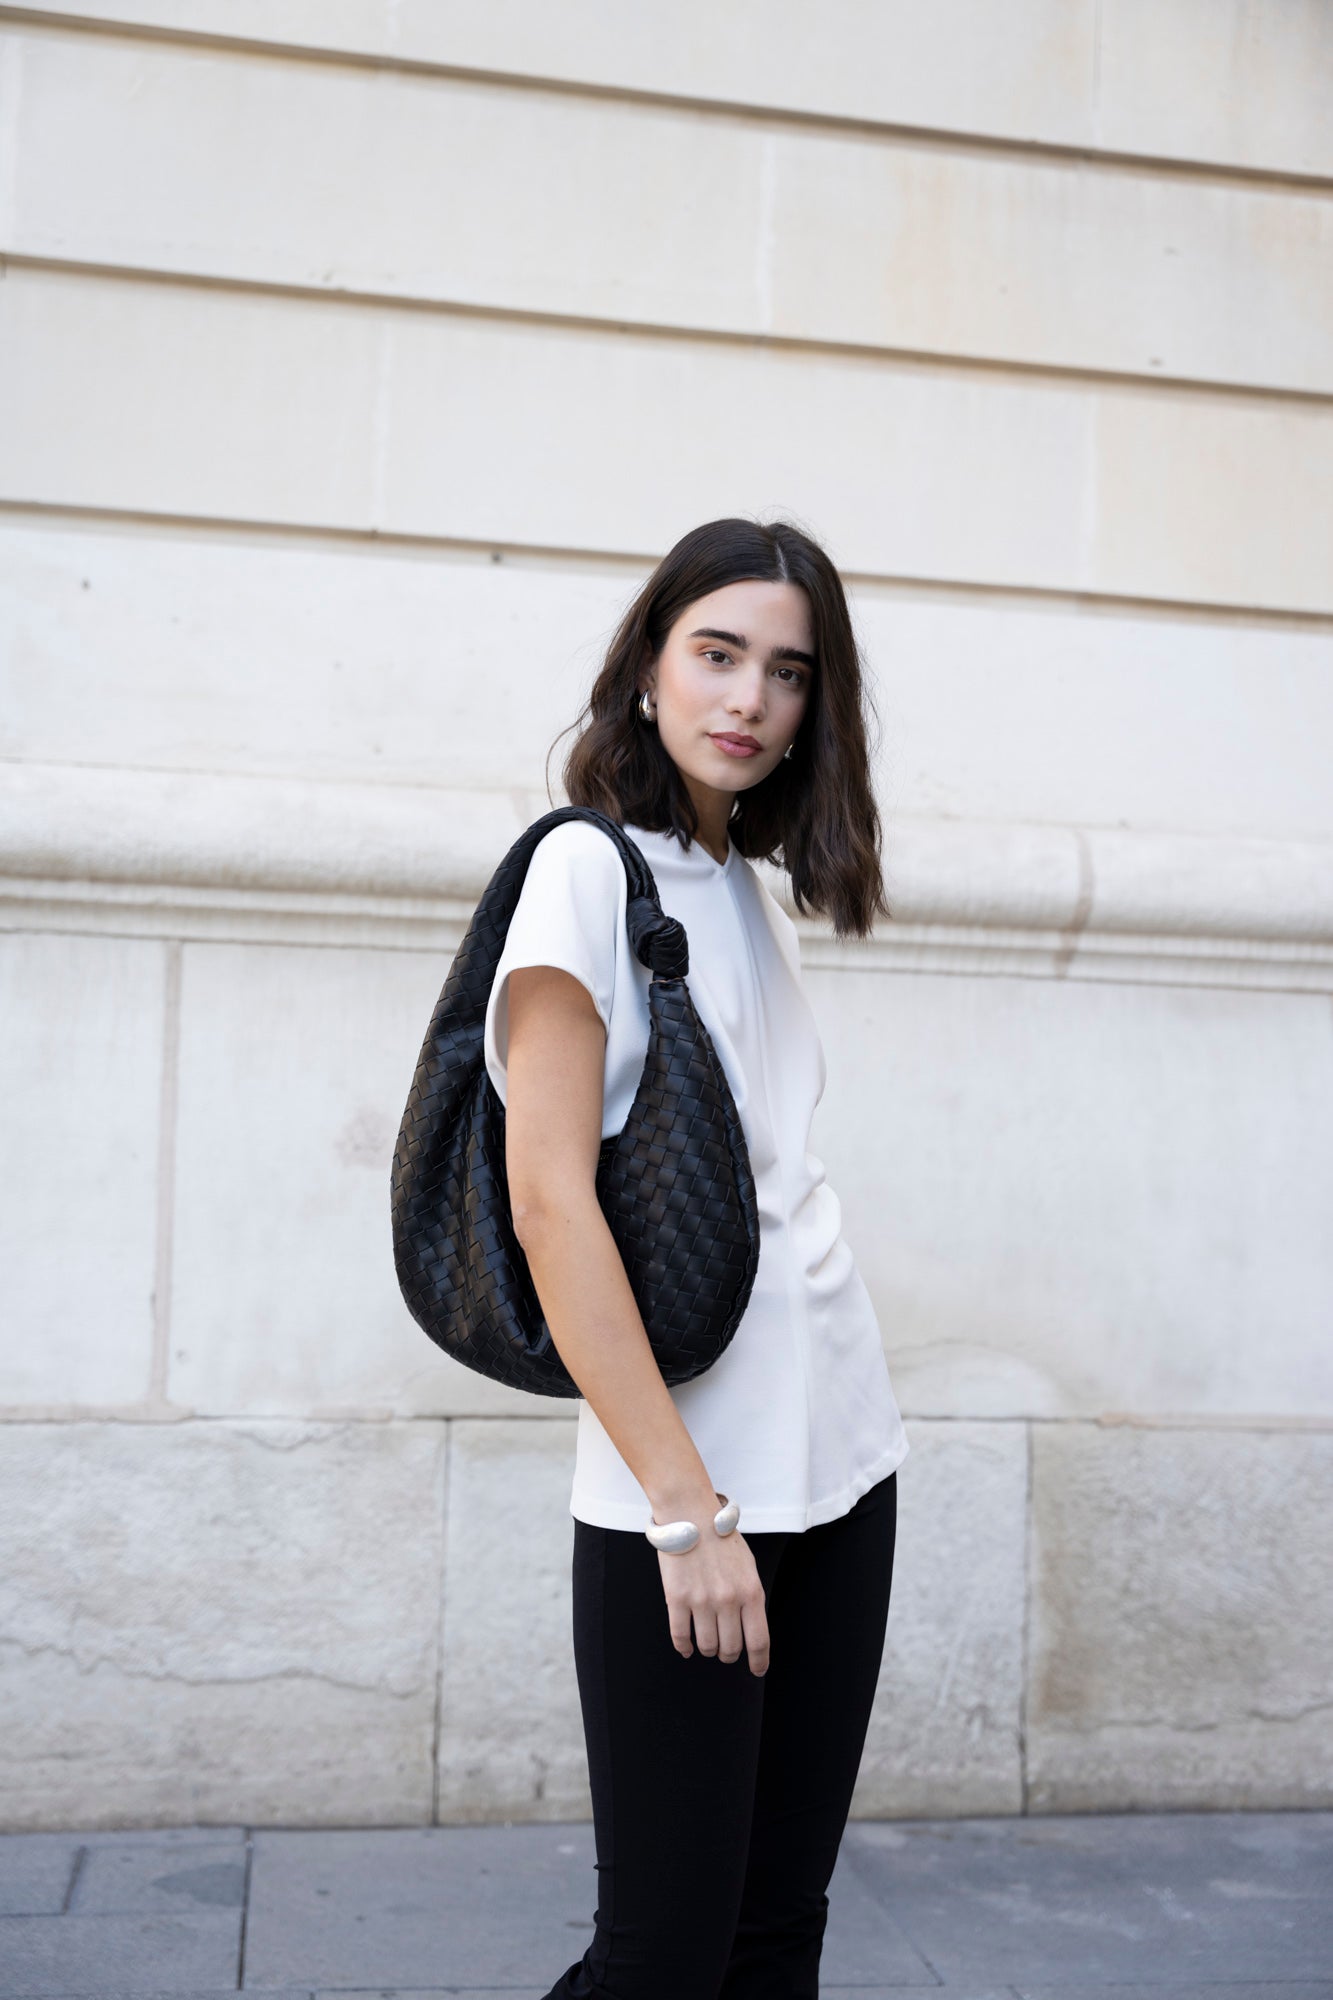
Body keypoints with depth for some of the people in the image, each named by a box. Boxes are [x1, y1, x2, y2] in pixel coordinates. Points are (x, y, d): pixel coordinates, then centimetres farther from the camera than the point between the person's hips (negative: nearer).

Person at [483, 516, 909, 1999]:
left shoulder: (752, 893, 14)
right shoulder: (589, 863, -7)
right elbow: (550, 1199, -15)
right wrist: (685, 1507, -18)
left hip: (841, 1462, 7)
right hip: (674, 1493, -7)